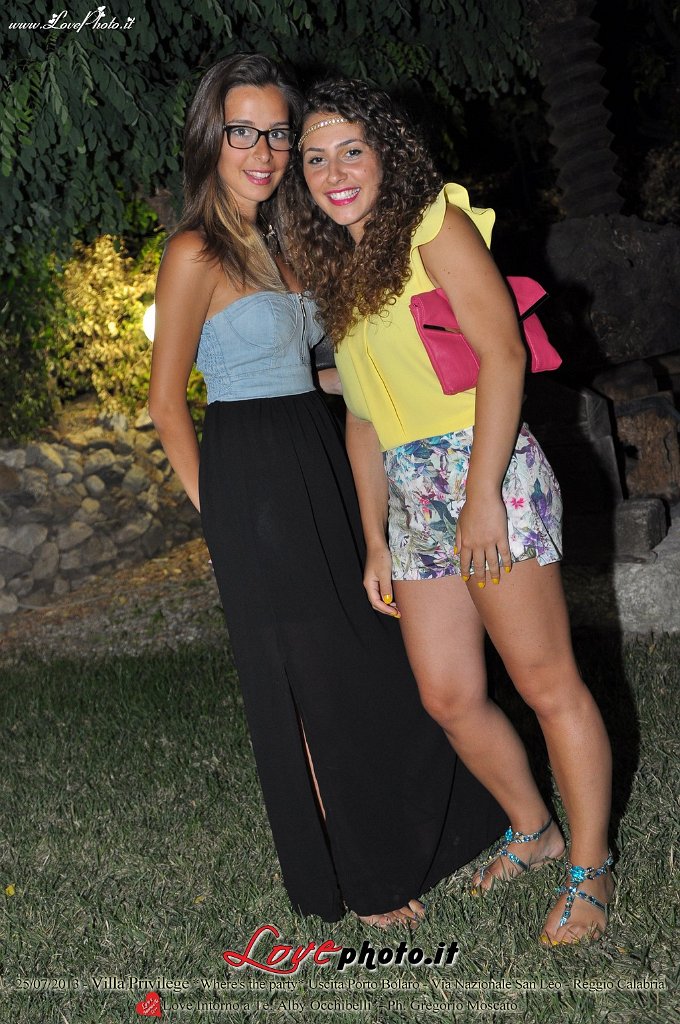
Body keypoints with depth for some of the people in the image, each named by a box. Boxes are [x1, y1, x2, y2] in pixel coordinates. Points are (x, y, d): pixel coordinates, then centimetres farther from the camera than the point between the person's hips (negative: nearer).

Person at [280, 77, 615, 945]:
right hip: (412, 498, 7)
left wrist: (483, 496, -20)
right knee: (448, 696, 8)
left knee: (544, 679, -3)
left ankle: (589, 869, 12)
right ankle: (532, 828, 31)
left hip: (487, 470, -7)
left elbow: (501, 352, -12)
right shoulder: (336, 270, 19)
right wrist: (375, 542, 14)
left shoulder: (436, 224, -2)